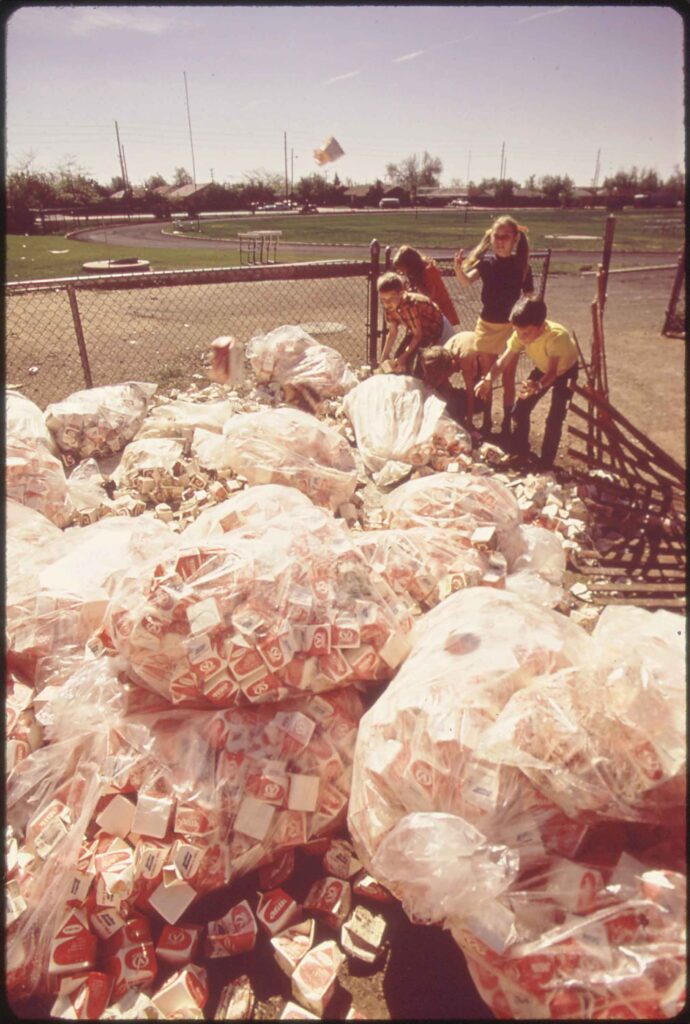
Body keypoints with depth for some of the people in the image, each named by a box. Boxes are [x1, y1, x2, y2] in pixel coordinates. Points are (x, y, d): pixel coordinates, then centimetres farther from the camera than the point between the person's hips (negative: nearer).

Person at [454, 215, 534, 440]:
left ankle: (506, 424, 17)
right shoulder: (486, 261, -4)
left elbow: (529, 299, -3)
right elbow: (467, 280, -21)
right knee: (486, 377, 11)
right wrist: (458, 269, -41)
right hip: (486, 324, 2)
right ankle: (486, 422, 25)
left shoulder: (521, 265, -7)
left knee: (508, 379, 5)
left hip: (511, 326, -2)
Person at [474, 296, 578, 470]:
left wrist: (539, 386, -69)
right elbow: (504, 360, -26)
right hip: (543, 369, 5)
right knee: (519, 411, 0)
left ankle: (545, 462, 6)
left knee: (554, 419, -13)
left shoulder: (557, 336, -42)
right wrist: (489, 378, -45)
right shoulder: (521, 333, -28)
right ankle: (520, 453, 20)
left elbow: (553, 372, -48)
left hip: (565, 371, -5)